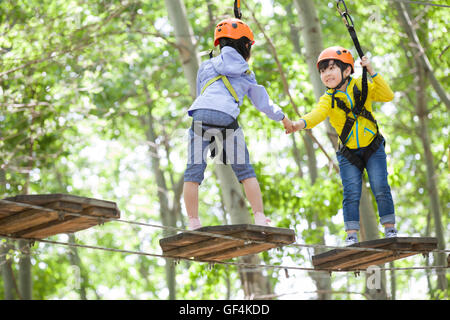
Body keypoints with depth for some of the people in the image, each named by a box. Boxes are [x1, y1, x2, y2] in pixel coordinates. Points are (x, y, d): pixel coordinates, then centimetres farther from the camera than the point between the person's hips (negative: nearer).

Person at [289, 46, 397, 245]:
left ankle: (390, 229, 2)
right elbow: (317, 114, -29)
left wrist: (372, 73, -19)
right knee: (351, 193, -8)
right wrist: (301, 123, -51)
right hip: (348, 152, 0)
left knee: (380, 188, -7)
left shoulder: (361, 87, -5)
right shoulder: (328, 100, -8)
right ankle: (352, 235, -4)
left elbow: (388, 96, -13)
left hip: (373, 147, 0)